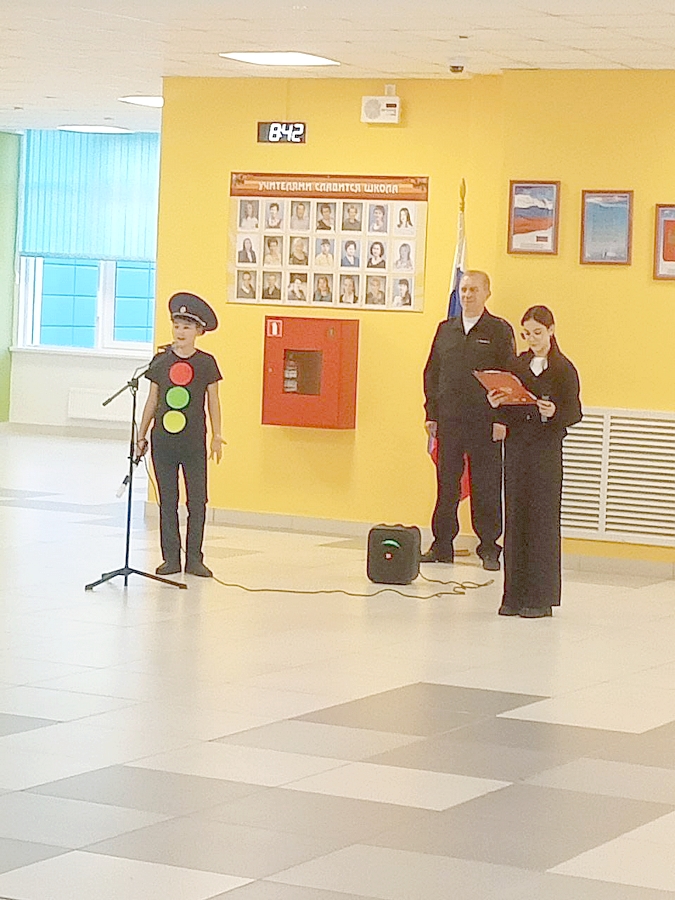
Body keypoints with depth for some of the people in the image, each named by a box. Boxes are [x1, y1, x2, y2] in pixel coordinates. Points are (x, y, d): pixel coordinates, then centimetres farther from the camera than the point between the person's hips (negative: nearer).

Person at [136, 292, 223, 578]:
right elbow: (152, 401, 10)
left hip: (194, 442, -1)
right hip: (163, 441, 2)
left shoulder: (205, 363, 0)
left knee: (197, 501, 0)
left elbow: (213, 401, 6)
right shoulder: (161, 361, 4)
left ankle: (193, 558, 7)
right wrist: (141, 436, 11)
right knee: (167, 501, 6)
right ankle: (171, 558, 11)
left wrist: (217, 437, 2)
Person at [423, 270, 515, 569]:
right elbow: (431, 373, 15)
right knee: (446, 484, 6)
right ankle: (442, 546, 14)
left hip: (484, 422, -4)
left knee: (486, 487, 0)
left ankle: (489, 549, 8)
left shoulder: (499, 331, 1)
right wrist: (431, 413, 8)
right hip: (449, 420, 4)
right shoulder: (446, 329, 13)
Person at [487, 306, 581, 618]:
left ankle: (540, 598, 2)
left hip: (545, 449, -5)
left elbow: (575, 413, -6)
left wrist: (554, 413, -25)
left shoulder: (563, 369, -3)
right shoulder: (518, 364, 12)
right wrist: (496, 404, -5)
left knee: (542, 519, -3)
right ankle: (515, 594, 10)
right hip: (515, 446, 5)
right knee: (514, 518, 5)